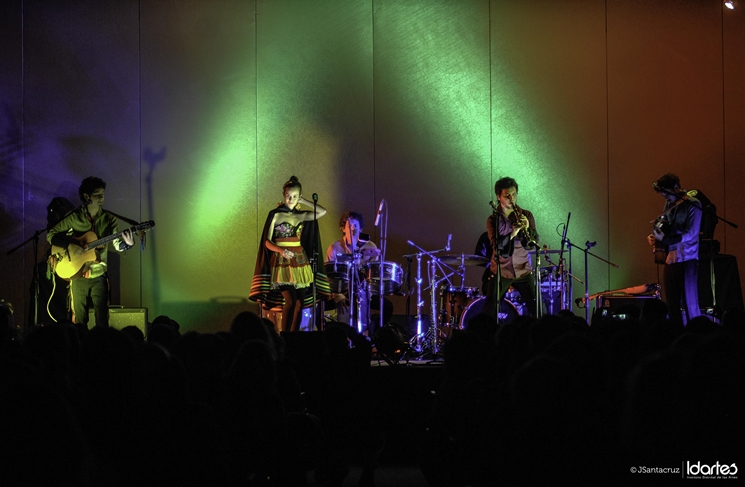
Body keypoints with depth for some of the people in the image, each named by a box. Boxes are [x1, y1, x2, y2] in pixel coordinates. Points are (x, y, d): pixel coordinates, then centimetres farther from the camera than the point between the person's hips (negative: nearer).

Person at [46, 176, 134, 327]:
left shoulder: (109, 219, 1)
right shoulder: (74, 217, -3)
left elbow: (118, 245, -7)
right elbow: (51, 235, -2)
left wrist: (127, 244, -30)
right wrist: (72, 245, -16)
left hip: (99, 276, 1)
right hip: (78, 276, 0)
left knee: (102, 321, -2)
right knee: (79, 321, 5)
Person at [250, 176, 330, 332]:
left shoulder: (301, 216, 10)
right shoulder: (275, 215, -1)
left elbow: (322, 211, -3)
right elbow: (267, 242, -3)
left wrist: (303, 201, 2)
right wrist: (281, 250, -20)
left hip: (299, 262, 5)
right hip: (281, 262, -5)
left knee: (300, 303, 0)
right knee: (291, 300, -17)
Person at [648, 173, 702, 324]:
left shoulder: (692, 205, -10)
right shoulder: (669, 204, 12)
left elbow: (691, 235, -17)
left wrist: (665, 239, -21)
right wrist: (655, 236, 2)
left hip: (686, 260, -8)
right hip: (670, 259, 8)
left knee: (690, 306, -7)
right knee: (672, 306, 10)